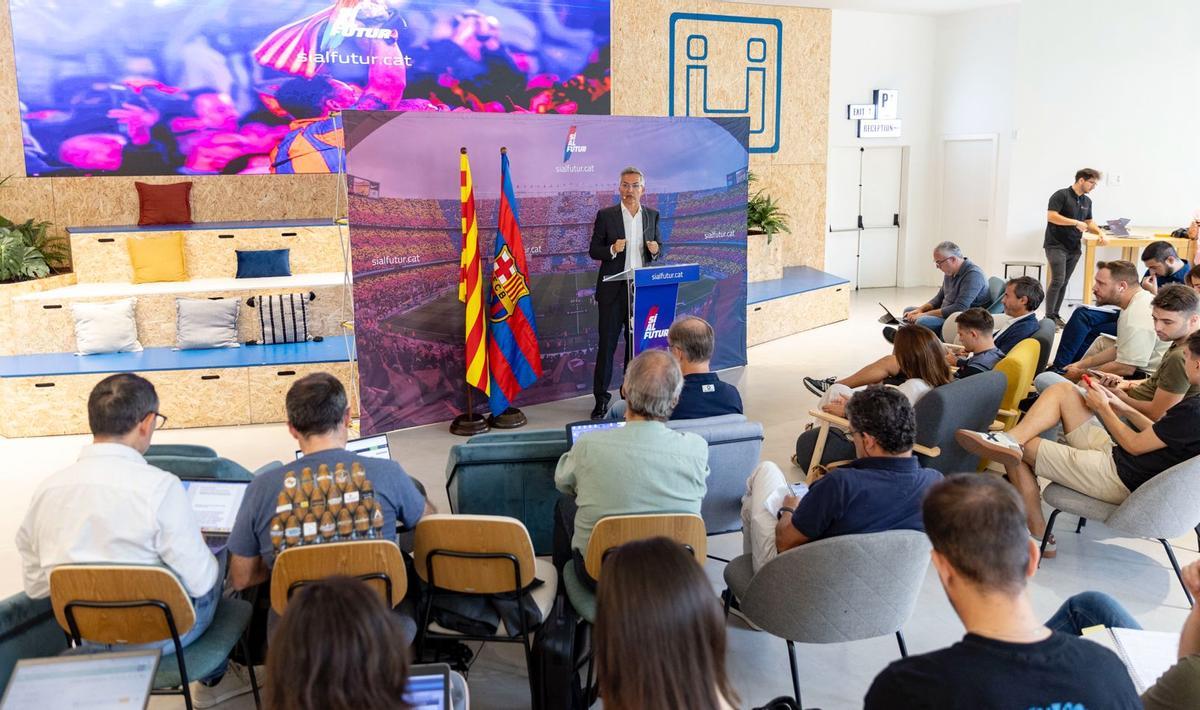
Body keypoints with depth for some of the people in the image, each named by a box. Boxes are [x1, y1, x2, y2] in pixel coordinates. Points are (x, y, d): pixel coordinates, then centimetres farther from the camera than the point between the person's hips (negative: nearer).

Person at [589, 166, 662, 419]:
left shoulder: (652, 215, 8)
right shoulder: (606, 215, -2)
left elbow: (659, 247, 16)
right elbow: (593, 250, -1)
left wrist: (655, 250, -7)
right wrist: (612, 250, -20)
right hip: (613, 289, -3)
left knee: (637, 342, 11)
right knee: (607, 343, 0)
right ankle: (601, 397, 7)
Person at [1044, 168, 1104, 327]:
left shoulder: (1087, 201, 14)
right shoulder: (1061, 195, -8)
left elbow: (1089, 223, 22)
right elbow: (1051, 216, -19)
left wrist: (1100, 233, 4)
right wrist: (1076, 223, -19)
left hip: (1074, 248, 7)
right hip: (1056, 245, -7)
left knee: (1064, 283, 7)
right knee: (1058, 280, -15)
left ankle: (1055, 315, 13)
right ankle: (1048, 317, -11)